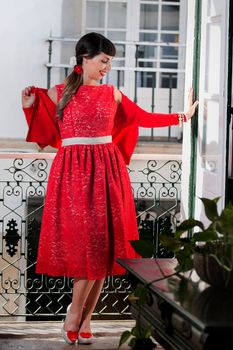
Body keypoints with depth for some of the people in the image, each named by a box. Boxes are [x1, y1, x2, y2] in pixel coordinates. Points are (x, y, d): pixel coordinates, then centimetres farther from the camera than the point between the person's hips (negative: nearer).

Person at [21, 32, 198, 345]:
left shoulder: (112, 94, 10)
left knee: (101, 244, -2)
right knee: (84, 241, -9)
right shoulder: (59, 93, 4)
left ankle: (82, 317, 6)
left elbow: (143, 118, 18)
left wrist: (180, 116, 17)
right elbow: (48, 132, 6)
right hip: (72, 172, -3)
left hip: (106, 171, 3)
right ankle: (77, 315, 3)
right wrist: (30, 106, -5)